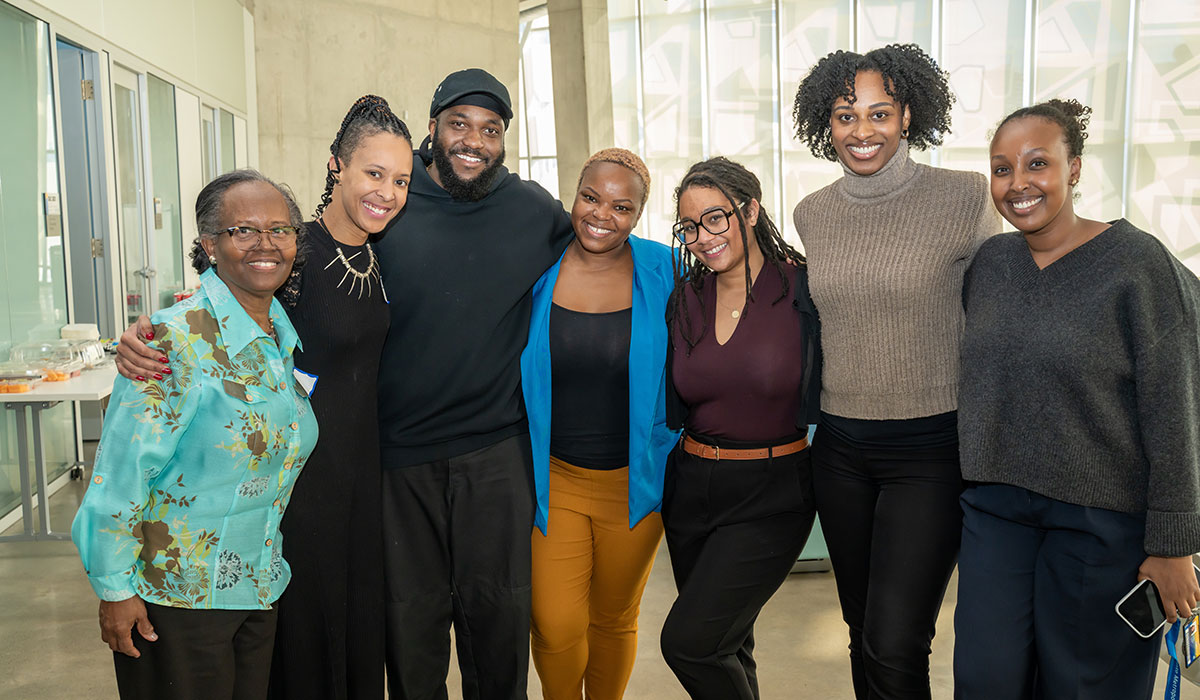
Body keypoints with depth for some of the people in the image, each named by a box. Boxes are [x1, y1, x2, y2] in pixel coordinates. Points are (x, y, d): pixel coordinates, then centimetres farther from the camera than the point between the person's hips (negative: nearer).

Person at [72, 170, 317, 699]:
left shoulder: (287, 338, 3)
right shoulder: (176, 339, -19)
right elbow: (123, 471, -17)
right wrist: (114, 587, -14)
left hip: (259, 590, 6)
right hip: (176, 596, -6)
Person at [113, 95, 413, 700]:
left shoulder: (375, 251, 2)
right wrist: (141, 338, -31)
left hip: (362, 461, 6)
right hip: (301, 465, -6)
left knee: (361, 613, 19)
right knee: (307, 614, 10)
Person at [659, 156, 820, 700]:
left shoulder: (801, 286, -9)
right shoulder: (684, 298, 4)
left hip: (772, 495, -4)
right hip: (691, 486, 5)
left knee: (687, 640, -12)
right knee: (726, 646, 16)